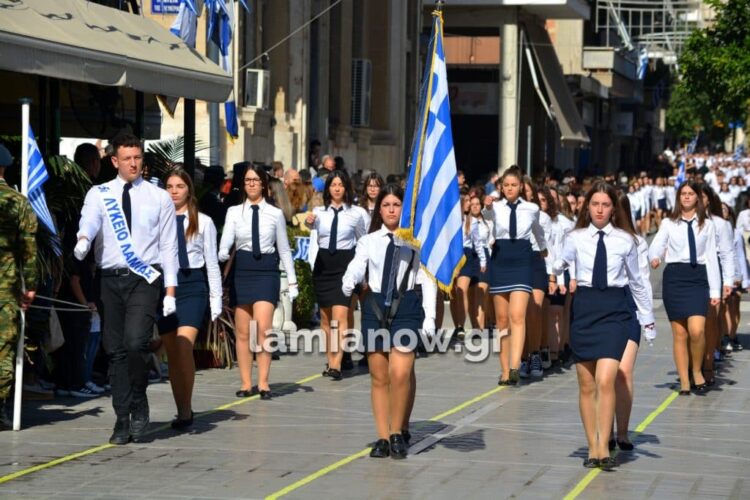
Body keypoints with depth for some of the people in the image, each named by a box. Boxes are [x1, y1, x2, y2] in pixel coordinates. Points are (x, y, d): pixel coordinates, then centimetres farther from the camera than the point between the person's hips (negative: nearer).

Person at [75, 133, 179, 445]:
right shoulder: (99, 194, 7)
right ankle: (123, 420, 13)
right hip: (110, 278, 2)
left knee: (135, 343, -19)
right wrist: (83, 240, -38)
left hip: (145, 279, -2)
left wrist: (170, 291, -2)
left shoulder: (159, 198, 7)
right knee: (115, 350, 5)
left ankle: (139, 404, 3)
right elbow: (89, 220, -14)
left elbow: (168, 246, 5)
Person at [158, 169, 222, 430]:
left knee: (184, 346, -19)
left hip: (192, 285, -2)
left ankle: (186, 409, -11)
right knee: (172, 353, 5)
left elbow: (211, 262, 8)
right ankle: (182, 410, 15)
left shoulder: (203, 222, 6)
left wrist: (216, 299, 4)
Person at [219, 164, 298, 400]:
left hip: (266, 270, -1)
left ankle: (263, 382, -6)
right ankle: (246, 383, 11)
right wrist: (222, 254, -26)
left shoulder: (275, 213, 6)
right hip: (242, 269, 1)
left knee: (263, 328, -14)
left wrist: (292, 281, 9)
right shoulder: (234, 212, 7)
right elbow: (226, 240, -3)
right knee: (243, 332, 4)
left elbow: (284, 249, 10)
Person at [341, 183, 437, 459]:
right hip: (375, 306, 3)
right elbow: (356, 267, -6)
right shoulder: (368, 241, 9)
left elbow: (428, 280, 1)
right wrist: (348, 283, -30)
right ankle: (383, 437, 10)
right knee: (378, 376, 4)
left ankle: (398, 432, 0)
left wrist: (429, 317, -6)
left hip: (406, 306, -3)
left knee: (400, 372, -15)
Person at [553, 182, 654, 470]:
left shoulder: (625, 240, 3)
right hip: (584, 308, 2)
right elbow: (559, 265, -3)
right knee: (586, 386, 6)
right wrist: (558, 266, -26)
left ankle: (603, 447, -11)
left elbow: (636, 280, 13)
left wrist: (647, 316, 18)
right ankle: (592, 448, 14)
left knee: (605, 381, -15)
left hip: (614, 309, -2)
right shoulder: (576, 238, 4)